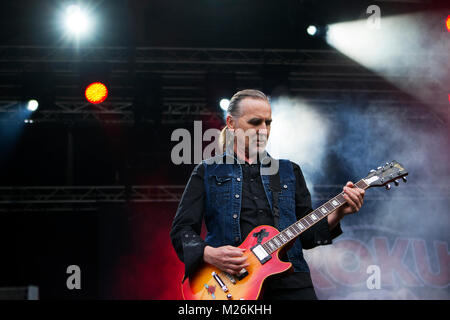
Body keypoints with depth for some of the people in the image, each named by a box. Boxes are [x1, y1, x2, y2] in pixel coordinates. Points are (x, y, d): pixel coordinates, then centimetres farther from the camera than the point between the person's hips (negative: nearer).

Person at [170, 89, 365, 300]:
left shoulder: (289, 171, 20)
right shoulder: (207, 172, 11)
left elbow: (306, 235, 16)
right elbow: (181, 229, 5)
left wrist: (337, 213, -2)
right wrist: (209, 254, -14)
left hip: (288, 279, 2)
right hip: (230, 282, -2)